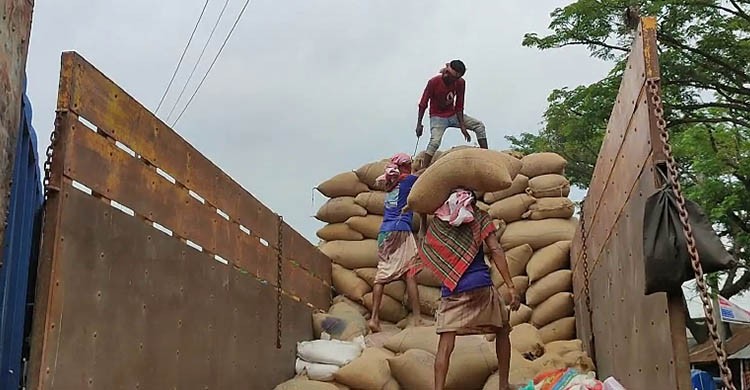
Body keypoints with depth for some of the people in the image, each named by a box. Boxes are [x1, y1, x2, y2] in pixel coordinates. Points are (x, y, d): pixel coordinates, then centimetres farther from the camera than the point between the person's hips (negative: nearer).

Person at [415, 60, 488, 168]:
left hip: (453, 115, 5)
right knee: (435, 141, -28)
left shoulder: (460, 83, -12)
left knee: (479, 125, -2)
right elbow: (423, 104, -14)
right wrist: (419, 124, -15)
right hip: (438, 117, -5)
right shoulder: (434, 82, -23)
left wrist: (462, 126, -11)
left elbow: (459, 106, -5)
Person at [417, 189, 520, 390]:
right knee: (502, 331, 21)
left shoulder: (437, 222, 10)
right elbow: (496, 251, -5)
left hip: (451, 291, 1)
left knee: (445, 345, -2)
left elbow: (424, 248, 24)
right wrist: (511, 287, -7)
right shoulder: (480, 218, 5)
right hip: (481, 287, -1)